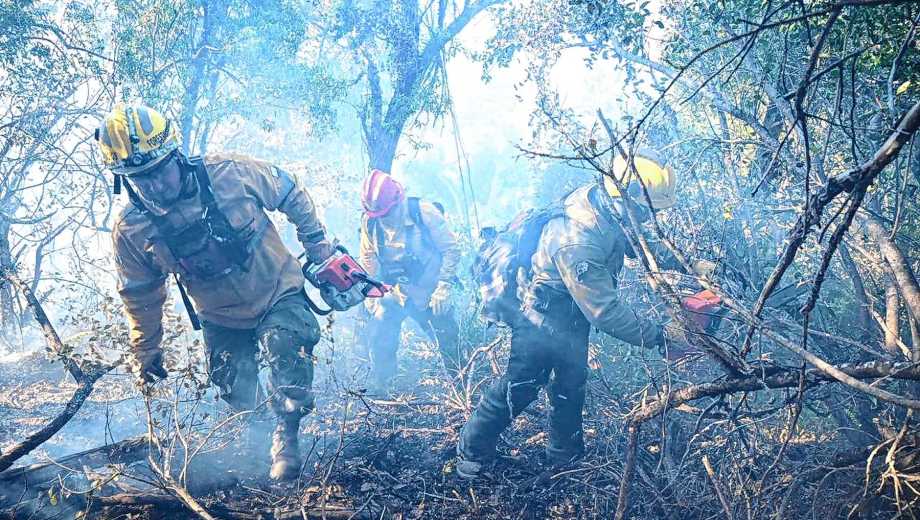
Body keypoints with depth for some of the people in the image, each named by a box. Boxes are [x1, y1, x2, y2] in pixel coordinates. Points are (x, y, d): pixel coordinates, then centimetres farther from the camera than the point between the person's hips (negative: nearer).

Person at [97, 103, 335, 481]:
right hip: (223, 321, 2)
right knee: (239, 400, 5)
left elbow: (290, 194, -5)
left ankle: (286, 438, -11)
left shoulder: (230, 173, -25)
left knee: (287, 350, -30)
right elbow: (140, 296, 1)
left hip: (278, 295, -2)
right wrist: (146, 352, 11)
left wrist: (316, 242, 2)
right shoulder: (131, 231, -18)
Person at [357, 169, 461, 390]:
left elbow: (451, 249, -10)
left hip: (429, 292, -2)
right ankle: (381, 390, 7)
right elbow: (368, 260, 8)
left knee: (448, 339, 4)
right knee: (377, 335, -11)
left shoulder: (425, 213, -18)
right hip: (391, 293, 2)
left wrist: (444, 288, -14)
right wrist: (369, 293, 1)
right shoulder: (369, 222, -8)